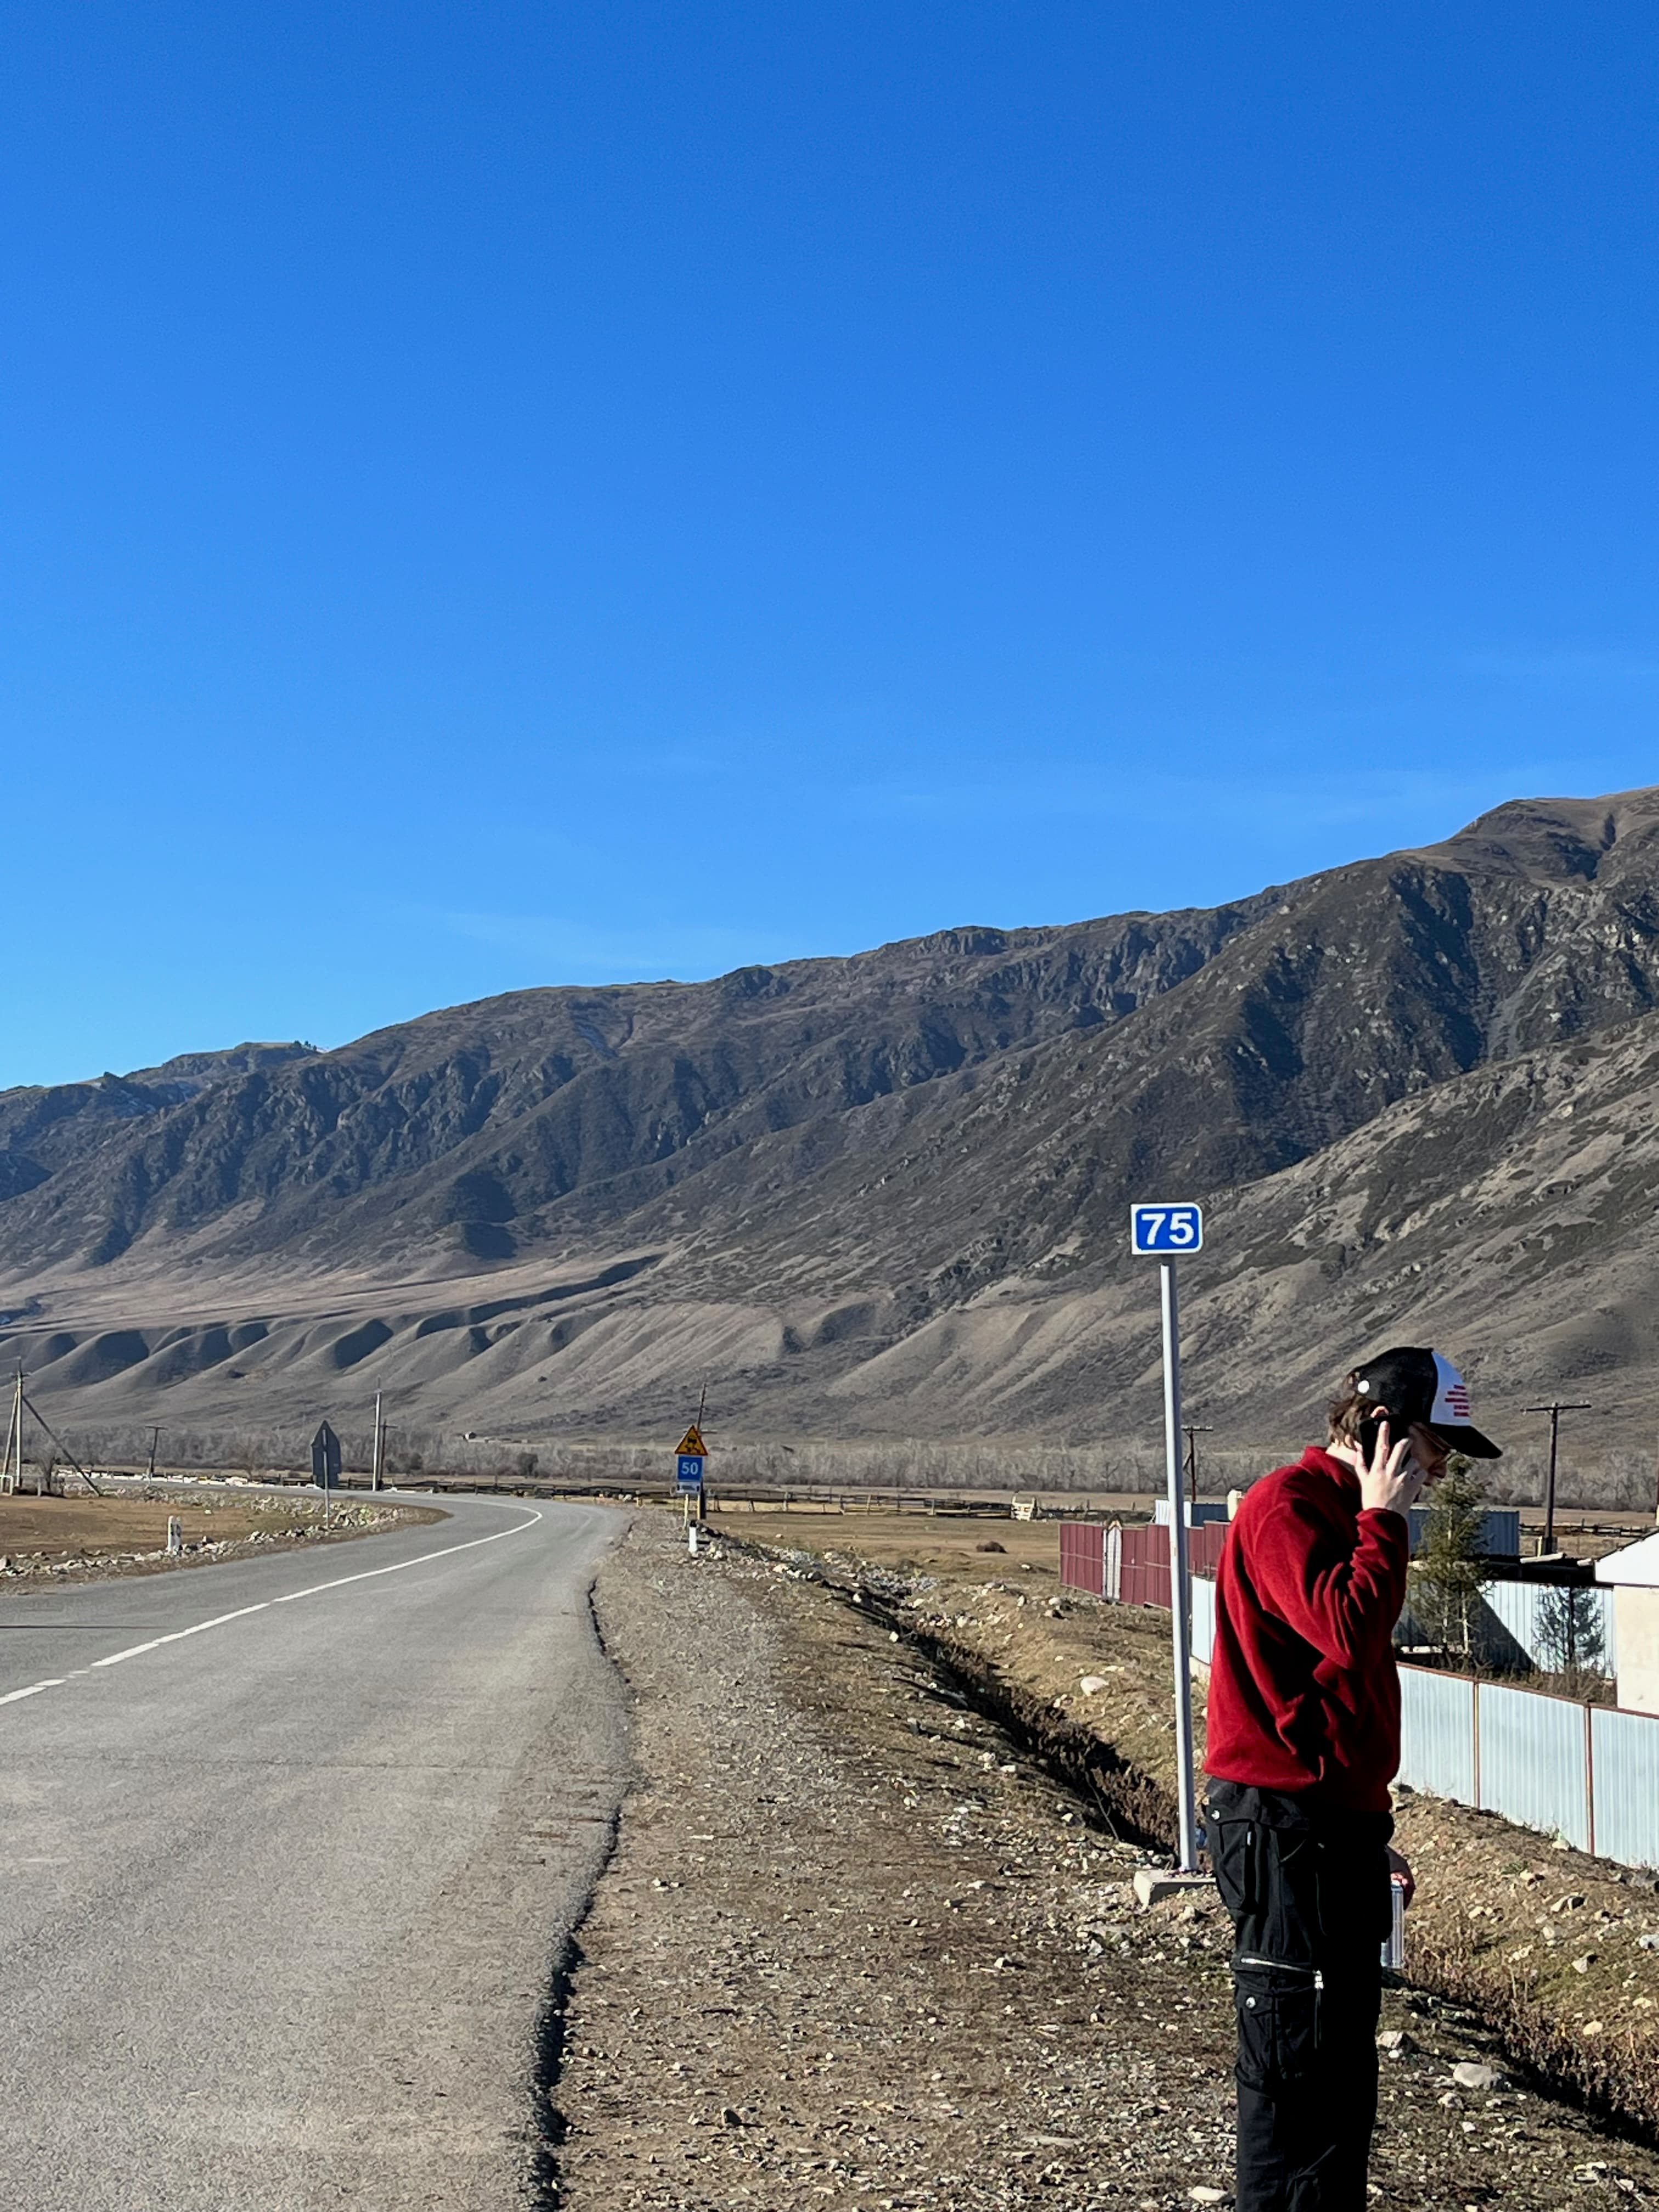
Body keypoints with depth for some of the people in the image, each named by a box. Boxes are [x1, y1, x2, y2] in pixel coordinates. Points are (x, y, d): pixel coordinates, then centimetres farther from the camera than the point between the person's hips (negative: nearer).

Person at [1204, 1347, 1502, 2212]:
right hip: (1285, 1827, -10)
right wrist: (1384, 1519, -15)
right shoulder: (1285, 1505, -12)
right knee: (1299, 2071, -6)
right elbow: (1349, 1629, -29)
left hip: (1333, 1824, 10)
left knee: (1343, 2066, 14)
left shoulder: (1347, 1515, 19)